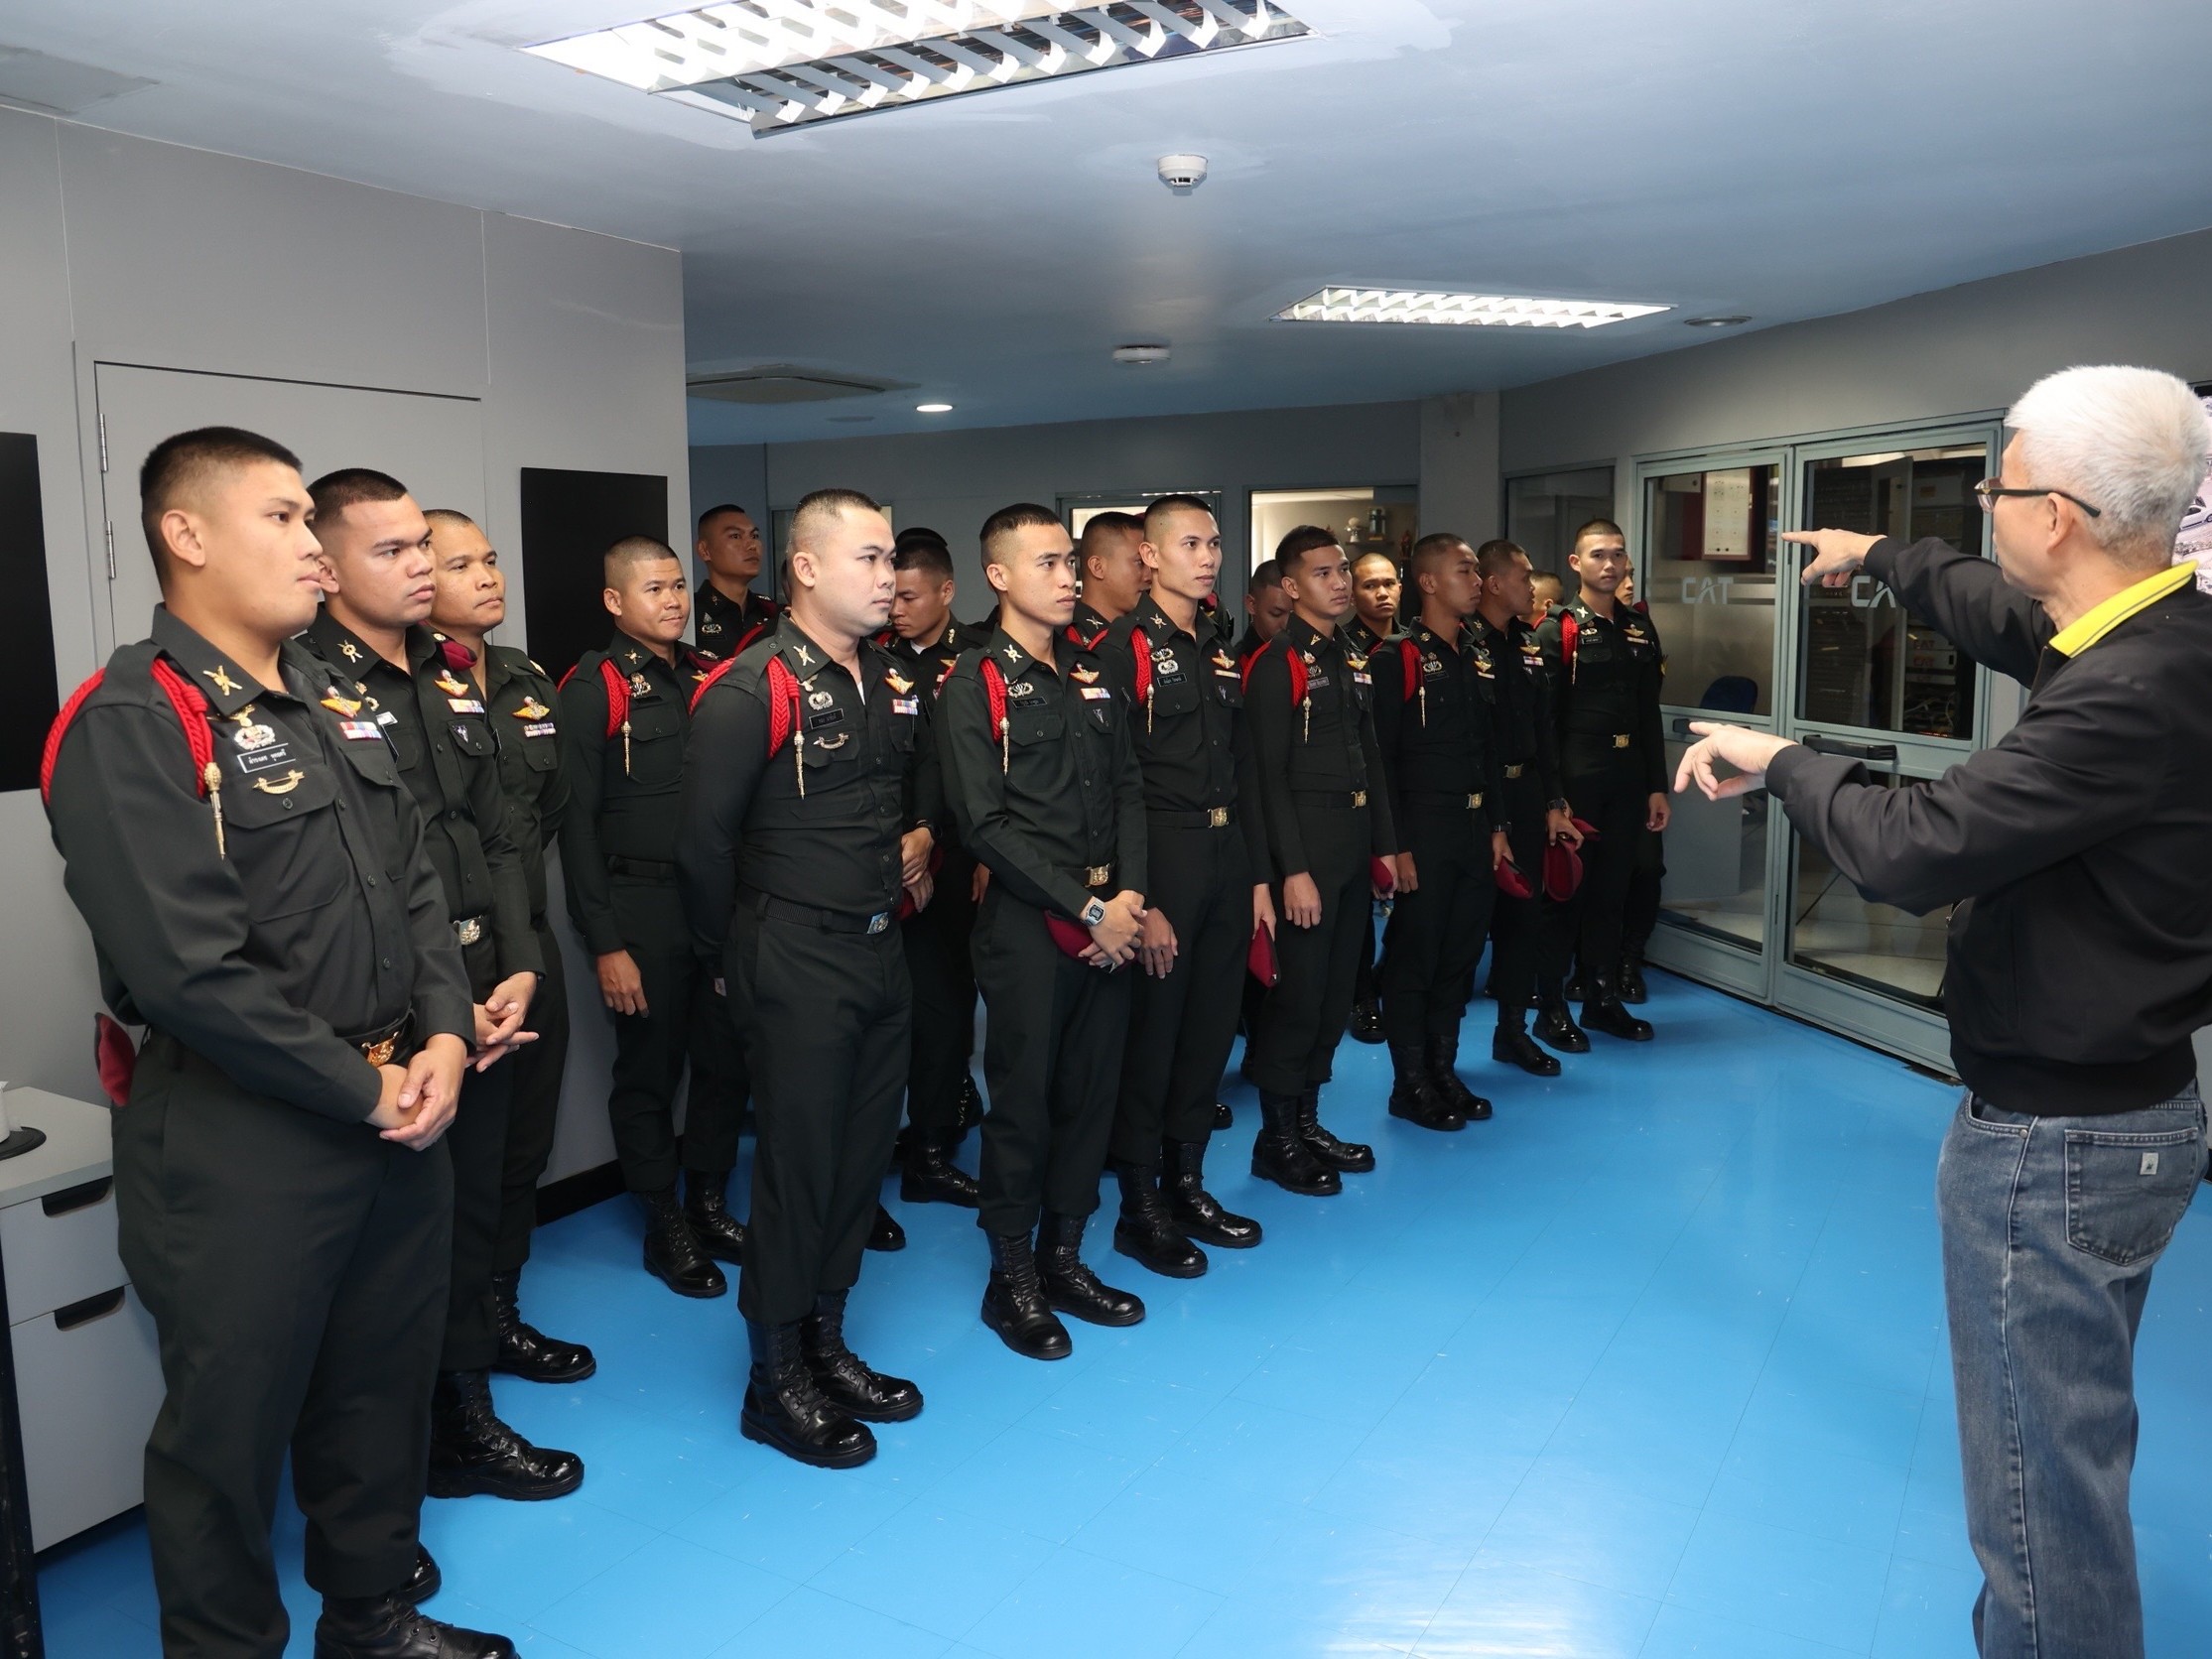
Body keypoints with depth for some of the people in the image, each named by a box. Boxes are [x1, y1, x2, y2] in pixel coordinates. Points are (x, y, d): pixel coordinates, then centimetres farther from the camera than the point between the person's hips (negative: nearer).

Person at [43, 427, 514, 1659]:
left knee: (386, 1383, 21)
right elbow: (189, 969, -22)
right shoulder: (131, 724, -15)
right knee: (232, 1422, 11)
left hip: (402, 1113, 8)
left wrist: (443, 1034, -5)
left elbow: (417, 885, 10)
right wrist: (365, 1091, -15)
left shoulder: (336, 701, 10)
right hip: (242, 1142, -7)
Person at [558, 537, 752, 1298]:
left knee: (726, 1061, 11)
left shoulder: (708, 678, 10)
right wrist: (605, 943, -14)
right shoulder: (594, 688, -8)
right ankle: (664, 1227, 24)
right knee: (649, 1073, 8)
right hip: (641, 909, -5)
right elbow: (576, 822, -11)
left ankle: (709, 1203, 30)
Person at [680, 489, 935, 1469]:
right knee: (799, 1165, 2)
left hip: (880, 949, 7)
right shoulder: (752, 689, -14)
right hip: (797, 963, -7)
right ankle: (775, 1381, 19)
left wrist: (917, 841, 11)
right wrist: (734, 958, -5)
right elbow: (706, 843, -14)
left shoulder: (893, 682, 9)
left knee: (863, 1152, 14)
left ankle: (824, 1342, 32)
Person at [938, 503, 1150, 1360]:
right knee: (1022, 1098, 3)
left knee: (1090, 1091, 13)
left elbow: (1126, 788, 10)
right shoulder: (975, 687, -7)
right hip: (1026, 925, -6)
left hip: (1107, 920, 6)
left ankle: (1063, 1256, 29)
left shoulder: (1092, 674, 12)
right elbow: (986, 825, -14)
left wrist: (1129, 894, -5)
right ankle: (1010, 1279, 20)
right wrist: (1087, 908, -15)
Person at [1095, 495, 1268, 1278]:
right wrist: (1139, 898, -18)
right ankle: (1139, 1206, 17)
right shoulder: (1125, 648, -9)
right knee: (1151, 1031, 2)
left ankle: (1186, 1182, 29)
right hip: (1163, 859, -7)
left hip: (1227, 859, 7)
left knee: (1211, 1026, 13)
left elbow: (1243, 767, 16)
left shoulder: (1219, 651, 14)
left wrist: (1257, 874, 12)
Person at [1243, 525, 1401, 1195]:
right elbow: (1269, 775, -16)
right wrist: (1293, 869, -20)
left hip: (1354, 850, 8)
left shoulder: (1352, 662, 15)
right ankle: (1276, 1138, 11)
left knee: (1337, 989, 13)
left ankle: (1307, 1119, 27)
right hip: (1306, 848, -8)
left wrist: (1384, 844, 13)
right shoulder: (1277, 664, -10)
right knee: (1298, 992, -2)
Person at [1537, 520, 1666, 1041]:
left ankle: (1602, 998, 22)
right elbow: (1544, 717, -10)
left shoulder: (1640, 632, 12)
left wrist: (1657, 786, 9)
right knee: (1566, 890, 3)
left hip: (1628, 778, 5)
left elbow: (1649, 716, 12)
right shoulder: (1558, 631, -5)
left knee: (1612, 891, 12)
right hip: (1577, 778, -5)